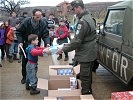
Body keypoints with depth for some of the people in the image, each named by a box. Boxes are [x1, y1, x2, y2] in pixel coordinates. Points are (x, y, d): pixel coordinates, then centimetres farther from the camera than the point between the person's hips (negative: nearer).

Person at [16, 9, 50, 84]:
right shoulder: (26, 21, -18)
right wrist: (20, 42, -16)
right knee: (25, 62, 10)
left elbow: (45, 35, -13)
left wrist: (47, 43, -30)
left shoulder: (43, 23, -15)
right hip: (26, 45, 0)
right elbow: (19, 32, -8)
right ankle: (24, 77, 26)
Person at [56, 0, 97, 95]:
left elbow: (77, 41, -25)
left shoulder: (83, 21, -24)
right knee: (88, 74, 24)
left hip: (86, 54, -10)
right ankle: (89, 91, 40)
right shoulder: (88, 17, 9)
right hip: (90, 52, 11)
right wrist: (69, 44, 15)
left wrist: (63, 49, -16)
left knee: (84, 76, 1)